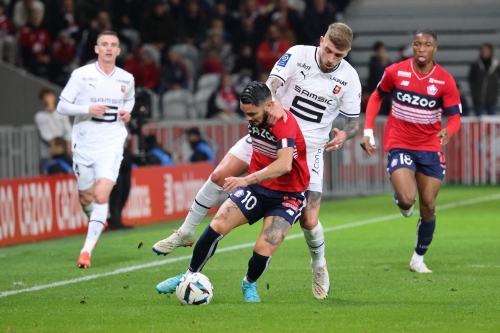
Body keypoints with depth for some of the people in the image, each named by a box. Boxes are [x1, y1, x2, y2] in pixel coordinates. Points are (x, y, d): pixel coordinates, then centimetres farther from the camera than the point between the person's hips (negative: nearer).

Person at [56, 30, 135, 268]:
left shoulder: (126, 79, 3)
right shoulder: (81, 75, -6)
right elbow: (62, 106, -5)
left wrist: (127, 113, 3)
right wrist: (88, 109, -20)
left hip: (111, 145, 0)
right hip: (84, 144, 0)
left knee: (101, 197, -17)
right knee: (86, 197, 13)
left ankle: (87, 249, -13)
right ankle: (98, 222, 48)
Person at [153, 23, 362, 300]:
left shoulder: (349, 79, -8)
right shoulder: (298, 55, -11)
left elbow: (353, 122, 2)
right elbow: (271, 85, -23)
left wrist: (344, 134, -22)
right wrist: (274, 102, -46)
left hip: (308, 149, -1)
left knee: (308, 220, -7)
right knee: (220, 175, -9)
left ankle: (319, 266, 24)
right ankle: (186, 232, 9)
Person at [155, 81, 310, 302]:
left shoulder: (285, 124, -27)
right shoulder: (255, 119, -3)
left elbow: (284, 165, -41)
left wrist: (247, 180, -48)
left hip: (287, 196, -6)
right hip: (256, 187, 6)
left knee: (263, 251, -20)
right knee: (217, 225, -12)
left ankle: (249, 285, 14)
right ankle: (190, 277, 6)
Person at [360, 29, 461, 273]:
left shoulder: (445, 81, -7)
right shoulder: (395, 72, -7)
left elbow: (454, 117, -5)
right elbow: (376, 97, 10)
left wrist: (447, 131, -29)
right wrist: (368, 132, 2)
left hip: (430, 148, 2)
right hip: (399, 145, -2)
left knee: (428, 206, 2)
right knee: (407, 199, -23)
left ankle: (419, 258, 22)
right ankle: (400, 198, 17)